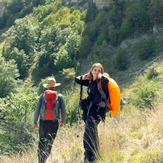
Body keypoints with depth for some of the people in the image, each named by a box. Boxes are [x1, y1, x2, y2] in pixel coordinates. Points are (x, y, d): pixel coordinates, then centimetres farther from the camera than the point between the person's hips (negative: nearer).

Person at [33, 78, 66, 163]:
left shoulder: (42, 95, 4)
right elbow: (63, 110, 3)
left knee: (41, 142, 12)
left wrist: (35, 122, 8)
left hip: (43, 121, 1)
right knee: (49, 143, 3)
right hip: (54, 122, -1)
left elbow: (37, 109, 1)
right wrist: (62, 121, 17)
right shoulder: (59, 96, 4)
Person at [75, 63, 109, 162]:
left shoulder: (101, 82, -4)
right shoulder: (90, 81, 16)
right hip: (89, 109, 8)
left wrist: (100, 76, -10)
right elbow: (77, 80, 29)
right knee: (92, 133, 13)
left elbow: (106, 80, -29)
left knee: (89, 133, -19)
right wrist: (84, 77, 12)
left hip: (98, 110, -8)